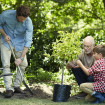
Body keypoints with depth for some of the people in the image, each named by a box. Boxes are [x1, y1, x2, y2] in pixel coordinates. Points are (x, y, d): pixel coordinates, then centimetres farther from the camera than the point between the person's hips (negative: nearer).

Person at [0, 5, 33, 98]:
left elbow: (28, 42, -25)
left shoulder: (28, 22, -26)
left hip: (20, 42, 1)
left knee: (23, 64, -5)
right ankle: (9, 89, -10)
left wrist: (21, 58, -29)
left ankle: (16, 86, 11)